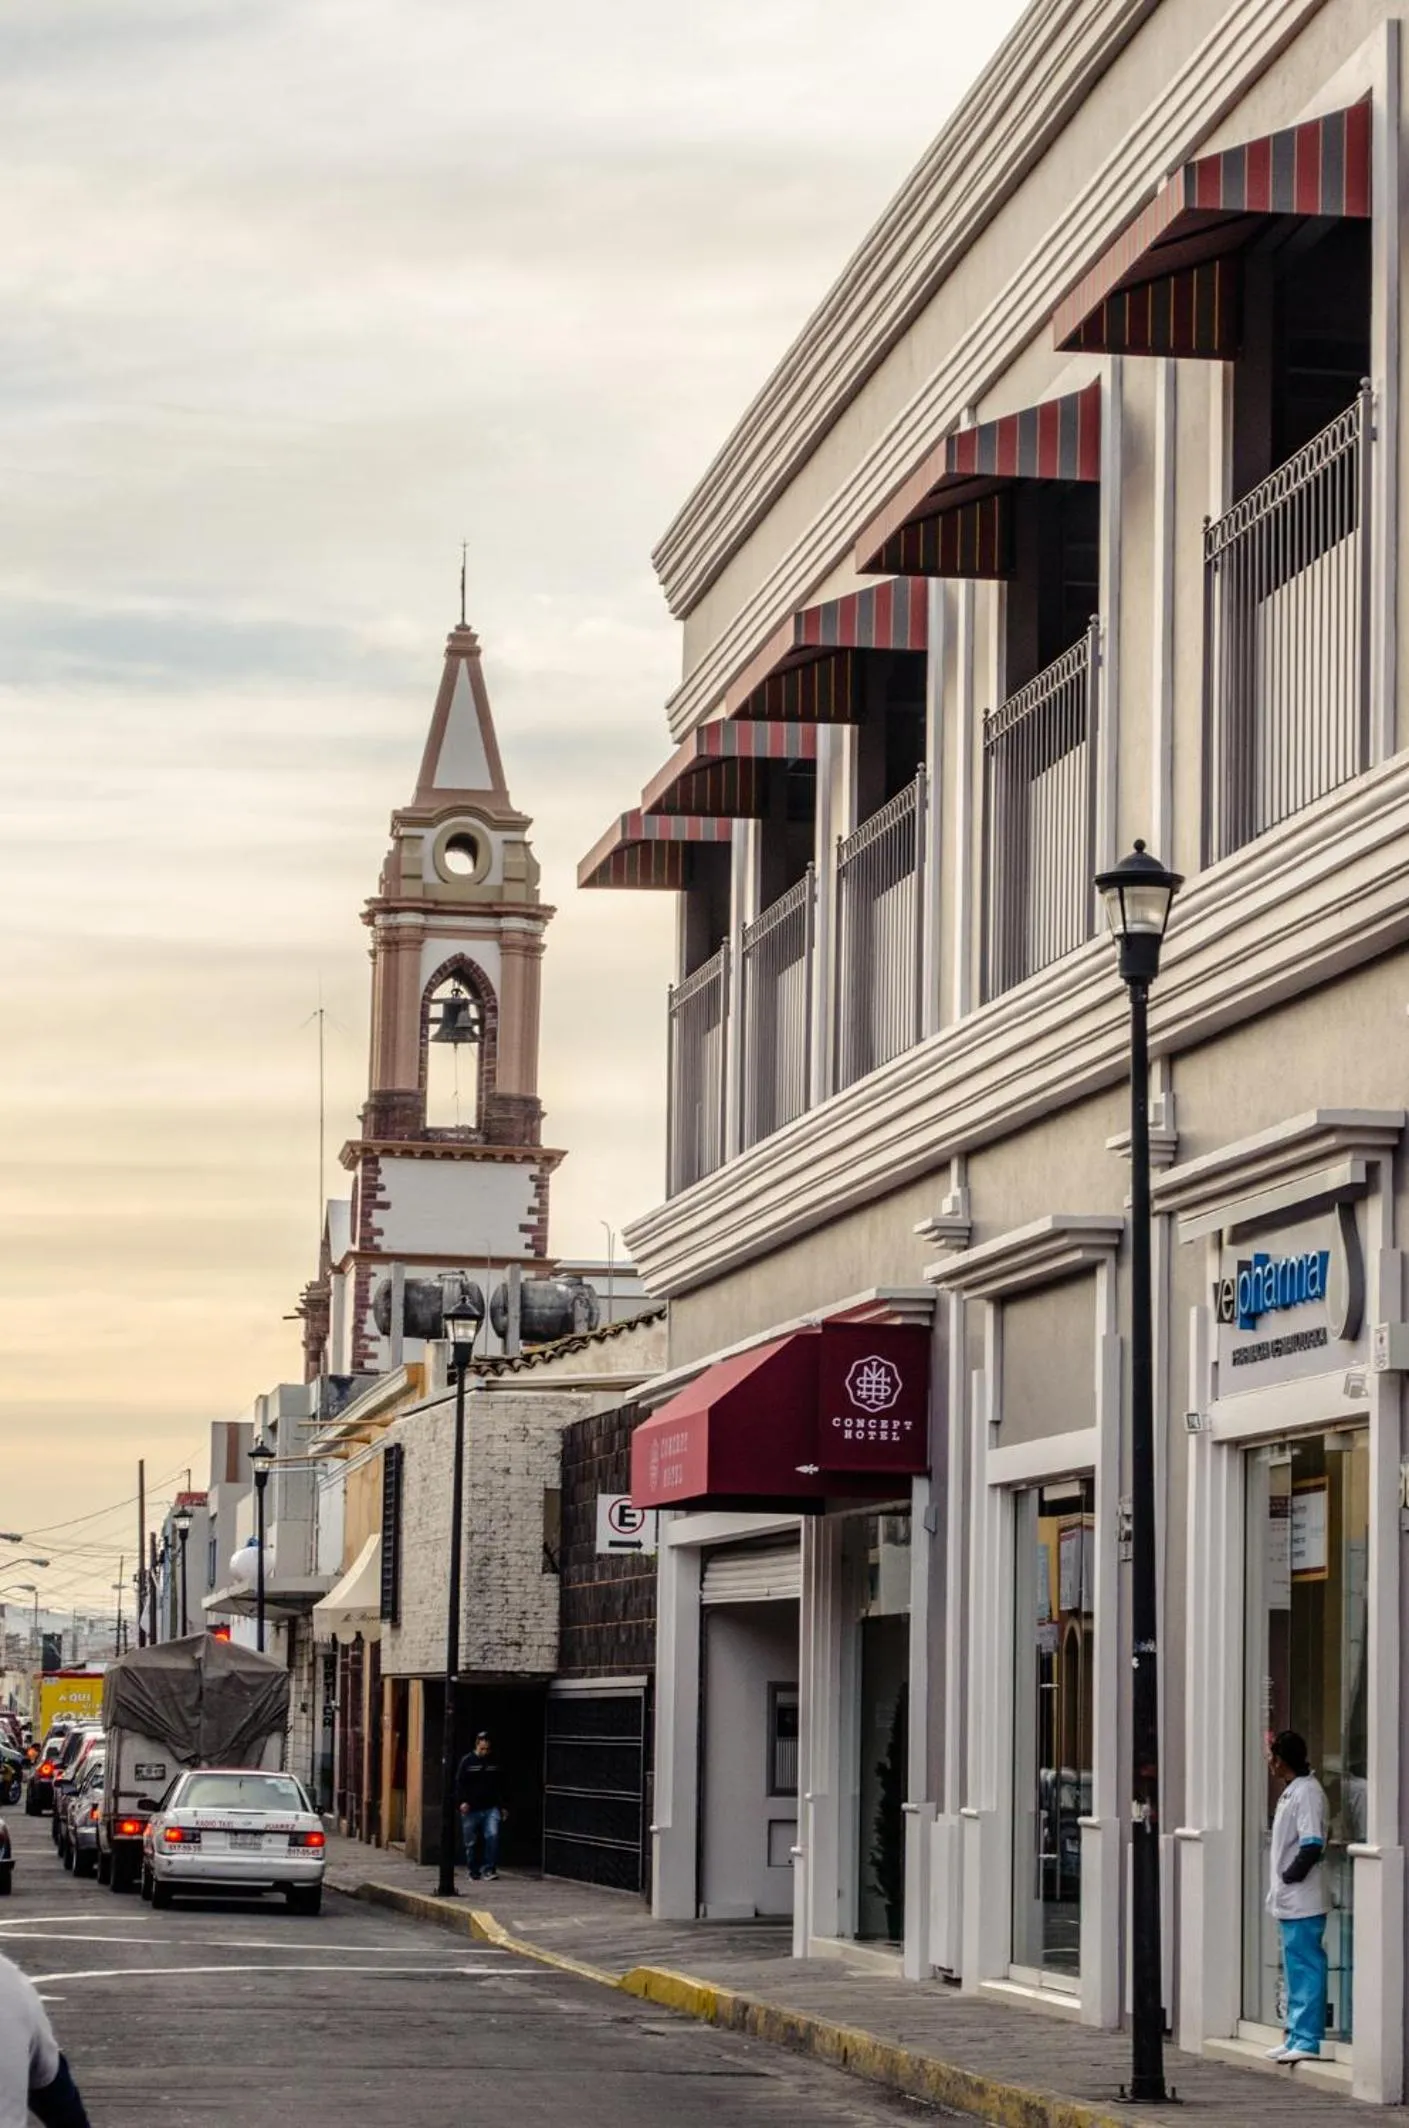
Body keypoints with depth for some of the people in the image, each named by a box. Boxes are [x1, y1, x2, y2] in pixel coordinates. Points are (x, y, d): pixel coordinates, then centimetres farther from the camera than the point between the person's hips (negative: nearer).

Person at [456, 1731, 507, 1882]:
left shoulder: (495, 1762, 8)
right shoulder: (467, 1761, -1)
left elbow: (500, 1786, 16)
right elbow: (460, 1784, -1)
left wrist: (502, 1806, 14)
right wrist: (463, 1801, -15)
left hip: (491, 1808, 1)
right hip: (471, 1809, -1)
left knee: (493, 1835, -17)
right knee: (471, 1843, 4)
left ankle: (489, 1870, -10)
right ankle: (474, 1873, 16)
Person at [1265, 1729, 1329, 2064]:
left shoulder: (1307, 1792, -16)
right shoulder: (1291, 1791, 15)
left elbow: (1312, 1845, -23)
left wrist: (1290, 1877, -14)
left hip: (1302, 1901, -11)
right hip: (1290, 1900, 11)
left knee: (1306, 1969, -8)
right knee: (1295, 1970, 14)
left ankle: (1307, 2040, -8)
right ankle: (1297, 2036, 21)